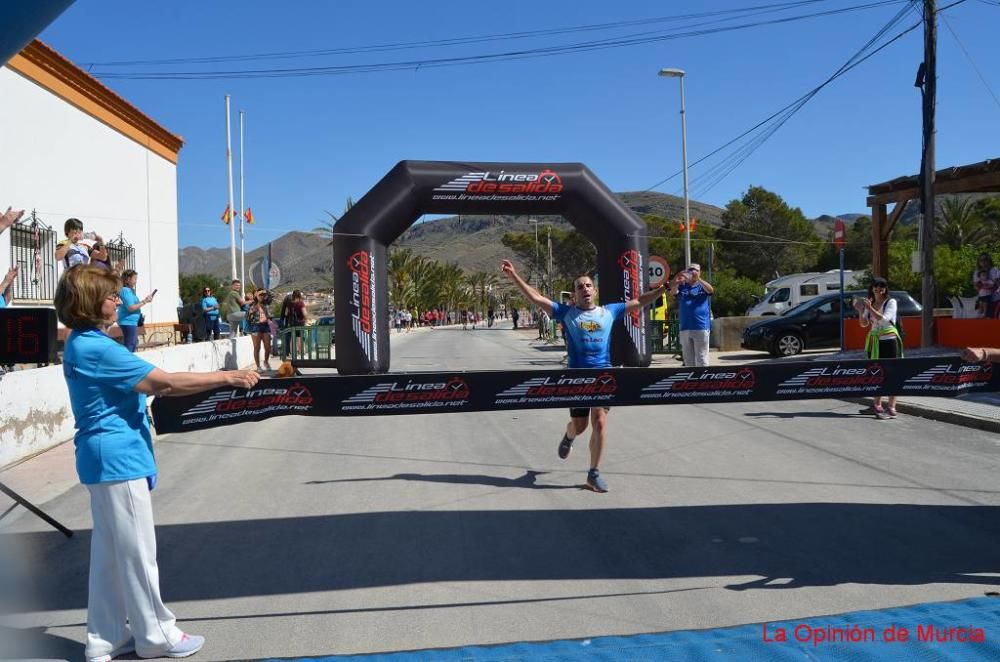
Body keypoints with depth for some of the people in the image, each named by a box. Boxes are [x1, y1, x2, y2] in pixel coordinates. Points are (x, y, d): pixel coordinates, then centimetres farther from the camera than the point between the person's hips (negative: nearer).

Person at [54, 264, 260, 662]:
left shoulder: (83, 344, 13)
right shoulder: (95, 348, -19)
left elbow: (145, 387, 13)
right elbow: (164, 382, -22)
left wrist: (215, 382, 7)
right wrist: (227, 377, -17)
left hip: (106, 456, 10)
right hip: (118, 458, -10)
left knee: (109, 550, 15)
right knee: (136, 549, 2)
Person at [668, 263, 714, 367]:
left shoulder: (702, 286, 7)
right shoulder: (682, 287, 12)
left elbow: (711, 290, -14)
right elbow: (672, 292, -7)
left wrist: (698, 279, -30)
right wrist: (676, 280, -28)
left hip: (701, 328, -3)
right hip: (684, 328, 3)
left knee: (701, 358, -1)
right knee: (688, 359, 10)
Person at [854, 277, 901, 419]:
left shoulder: (891, 302, -5)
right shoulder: (870, 303, 10)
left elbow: (884, 319, -18)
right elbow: (864, 323, 8)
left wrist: (870, 308, -25)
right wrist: (860, 311, -8)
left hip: (889, 340, -6)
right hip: (875, 341, 6)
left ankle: (891, 409, -7)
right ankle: (877, 405, 19)